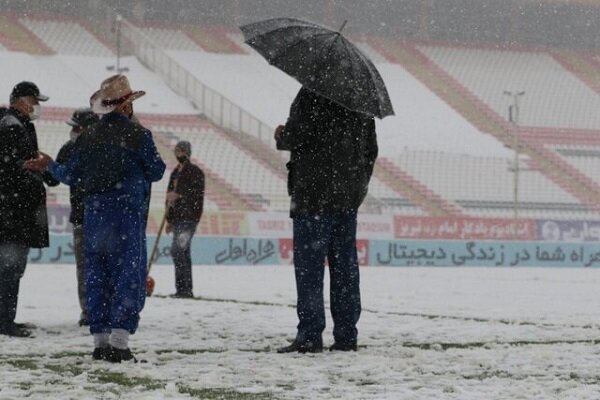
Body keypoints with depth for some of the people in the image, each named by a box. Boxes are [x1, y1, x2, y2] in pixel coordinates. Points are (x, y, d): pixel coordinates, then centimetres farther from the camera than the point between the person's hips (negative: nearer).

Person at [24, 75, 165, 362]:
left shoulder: (88, 139, 5)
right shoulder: (138, 135, -6)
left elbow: (70, 175, 9)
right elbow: (156, 172, -1)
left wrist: (49, 166, 29)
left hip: (94, 213, 4)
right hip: (127, 213, -4)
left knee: (96, 276, 10)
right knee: (129, 275, -3)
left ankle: (100, 340, 10)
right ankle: (119, 340, -13)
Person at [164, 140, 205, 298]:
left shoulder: (195, 172, -4)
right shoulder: (175, 173, 21)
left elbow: (197, 195, -14)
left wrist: (179, 196, -24)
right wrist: (170, 220, 23)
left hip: (189, 218, -9)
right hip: (177, 218, 9)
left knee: (177, 250, -18)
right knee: (183, 253, 8)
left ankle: (183, 288, -19)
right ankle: (186, 289, 11)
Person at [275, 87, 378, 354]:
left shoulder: (312, 94, -10)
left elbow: (294, 135, -15)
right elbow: (371, 149, 16)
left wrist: (280, 137, 8)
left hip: (314, 194, -7)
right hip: (349, 197, 7)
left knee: (309, 265, -4)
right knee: (345, 266, 9)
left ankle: (310, 336, -7)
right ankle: (346, 336, 9)